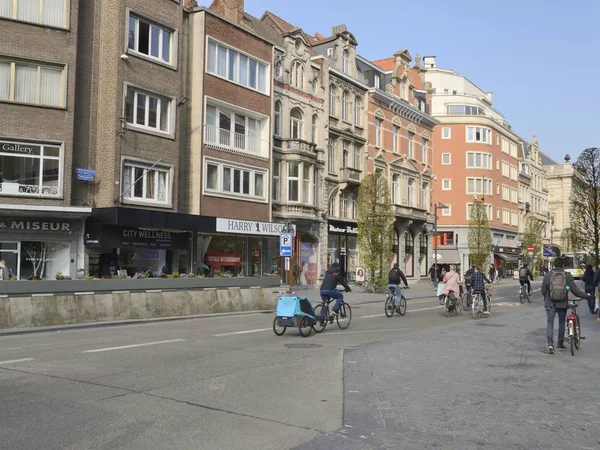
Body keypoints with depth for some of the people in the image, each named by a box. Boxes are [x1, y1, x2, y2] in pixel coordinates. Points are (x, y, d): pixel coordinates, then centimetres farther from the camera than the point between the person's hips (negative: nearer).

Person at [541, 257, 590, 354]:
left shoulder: (548, 275, -5)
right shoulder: (568, 276, -6)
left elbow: (543, 290, -1)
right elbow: (575, 291, -6)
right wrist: (586, 295, 10)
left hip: (550, 304, -1)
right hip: (563, 304, 1)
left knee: (550, 323, 3)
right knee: (562, 323, 19)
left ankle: (550, 344, -14)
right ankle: (560, 344, 28)